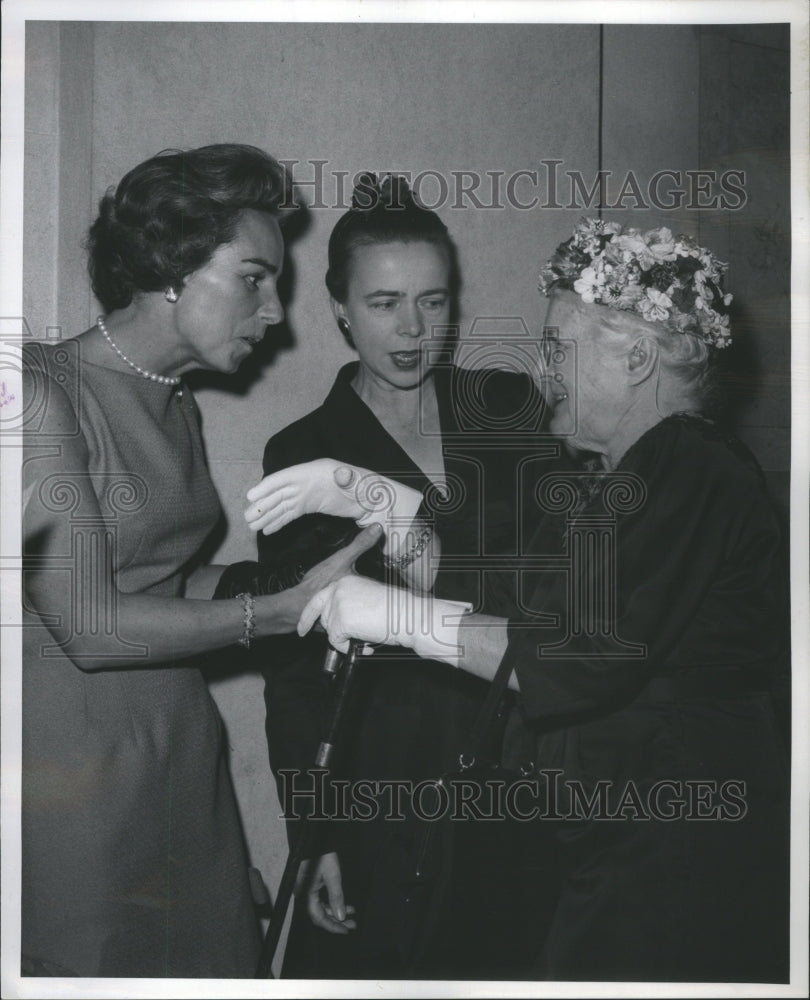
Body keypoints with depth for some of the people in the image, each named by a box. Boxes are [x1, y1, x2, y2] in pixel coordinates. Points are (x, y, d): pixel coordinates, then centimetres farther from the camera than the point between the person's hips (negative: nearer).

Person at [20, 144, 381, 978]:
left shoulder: (177, 407, 13)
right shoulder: (43, 393, -14)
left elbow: (164, 581, 10)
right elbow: (90, 625, -18)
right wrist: (286, 607, -17)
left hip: (181, 754, 8)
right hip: (76, 768, -7)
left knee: (210, 959, 9)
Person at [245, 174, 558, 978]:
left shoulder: (509, 408, 3)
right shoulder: (300, 455, 2)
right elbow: (291, 663, 2)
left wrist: (390, 506, -27)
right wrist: (318, 840, -2)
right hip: (381, 784, -1)